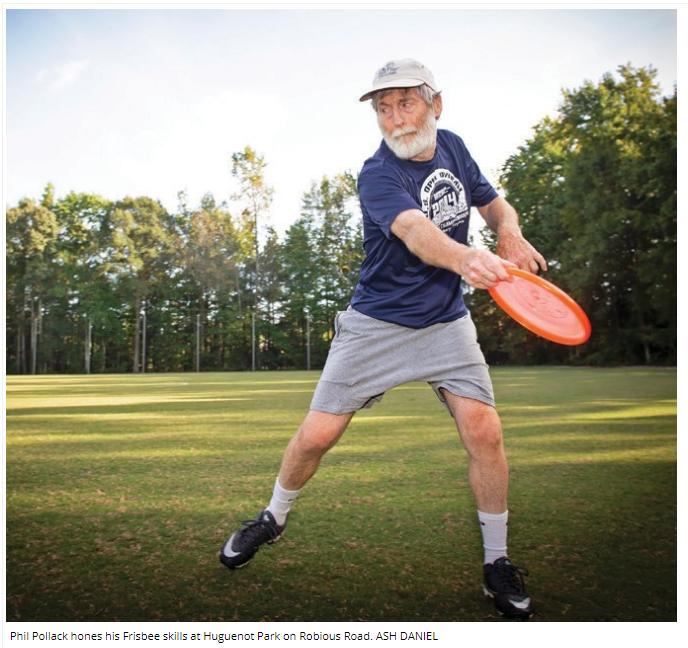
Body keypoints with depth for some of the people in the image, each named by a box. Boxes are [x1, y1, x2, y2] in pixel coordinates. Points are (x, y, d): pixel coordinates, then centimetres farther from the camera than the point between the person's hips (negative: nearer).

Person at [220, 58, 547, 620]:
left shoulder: (453, 147, 3)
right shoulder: (377, 175, -17)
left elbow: (494, 203, 16)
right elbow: (416, 232, -37)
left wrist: (509, 231, -8)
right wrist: (464, 257, -58)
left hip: (447, 323, 4)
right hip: (376, 324, -3)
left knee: (483, 430, -13)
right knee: (317, 434, -2)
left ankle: (497, 562, 10)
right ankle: (275, 517, 29)